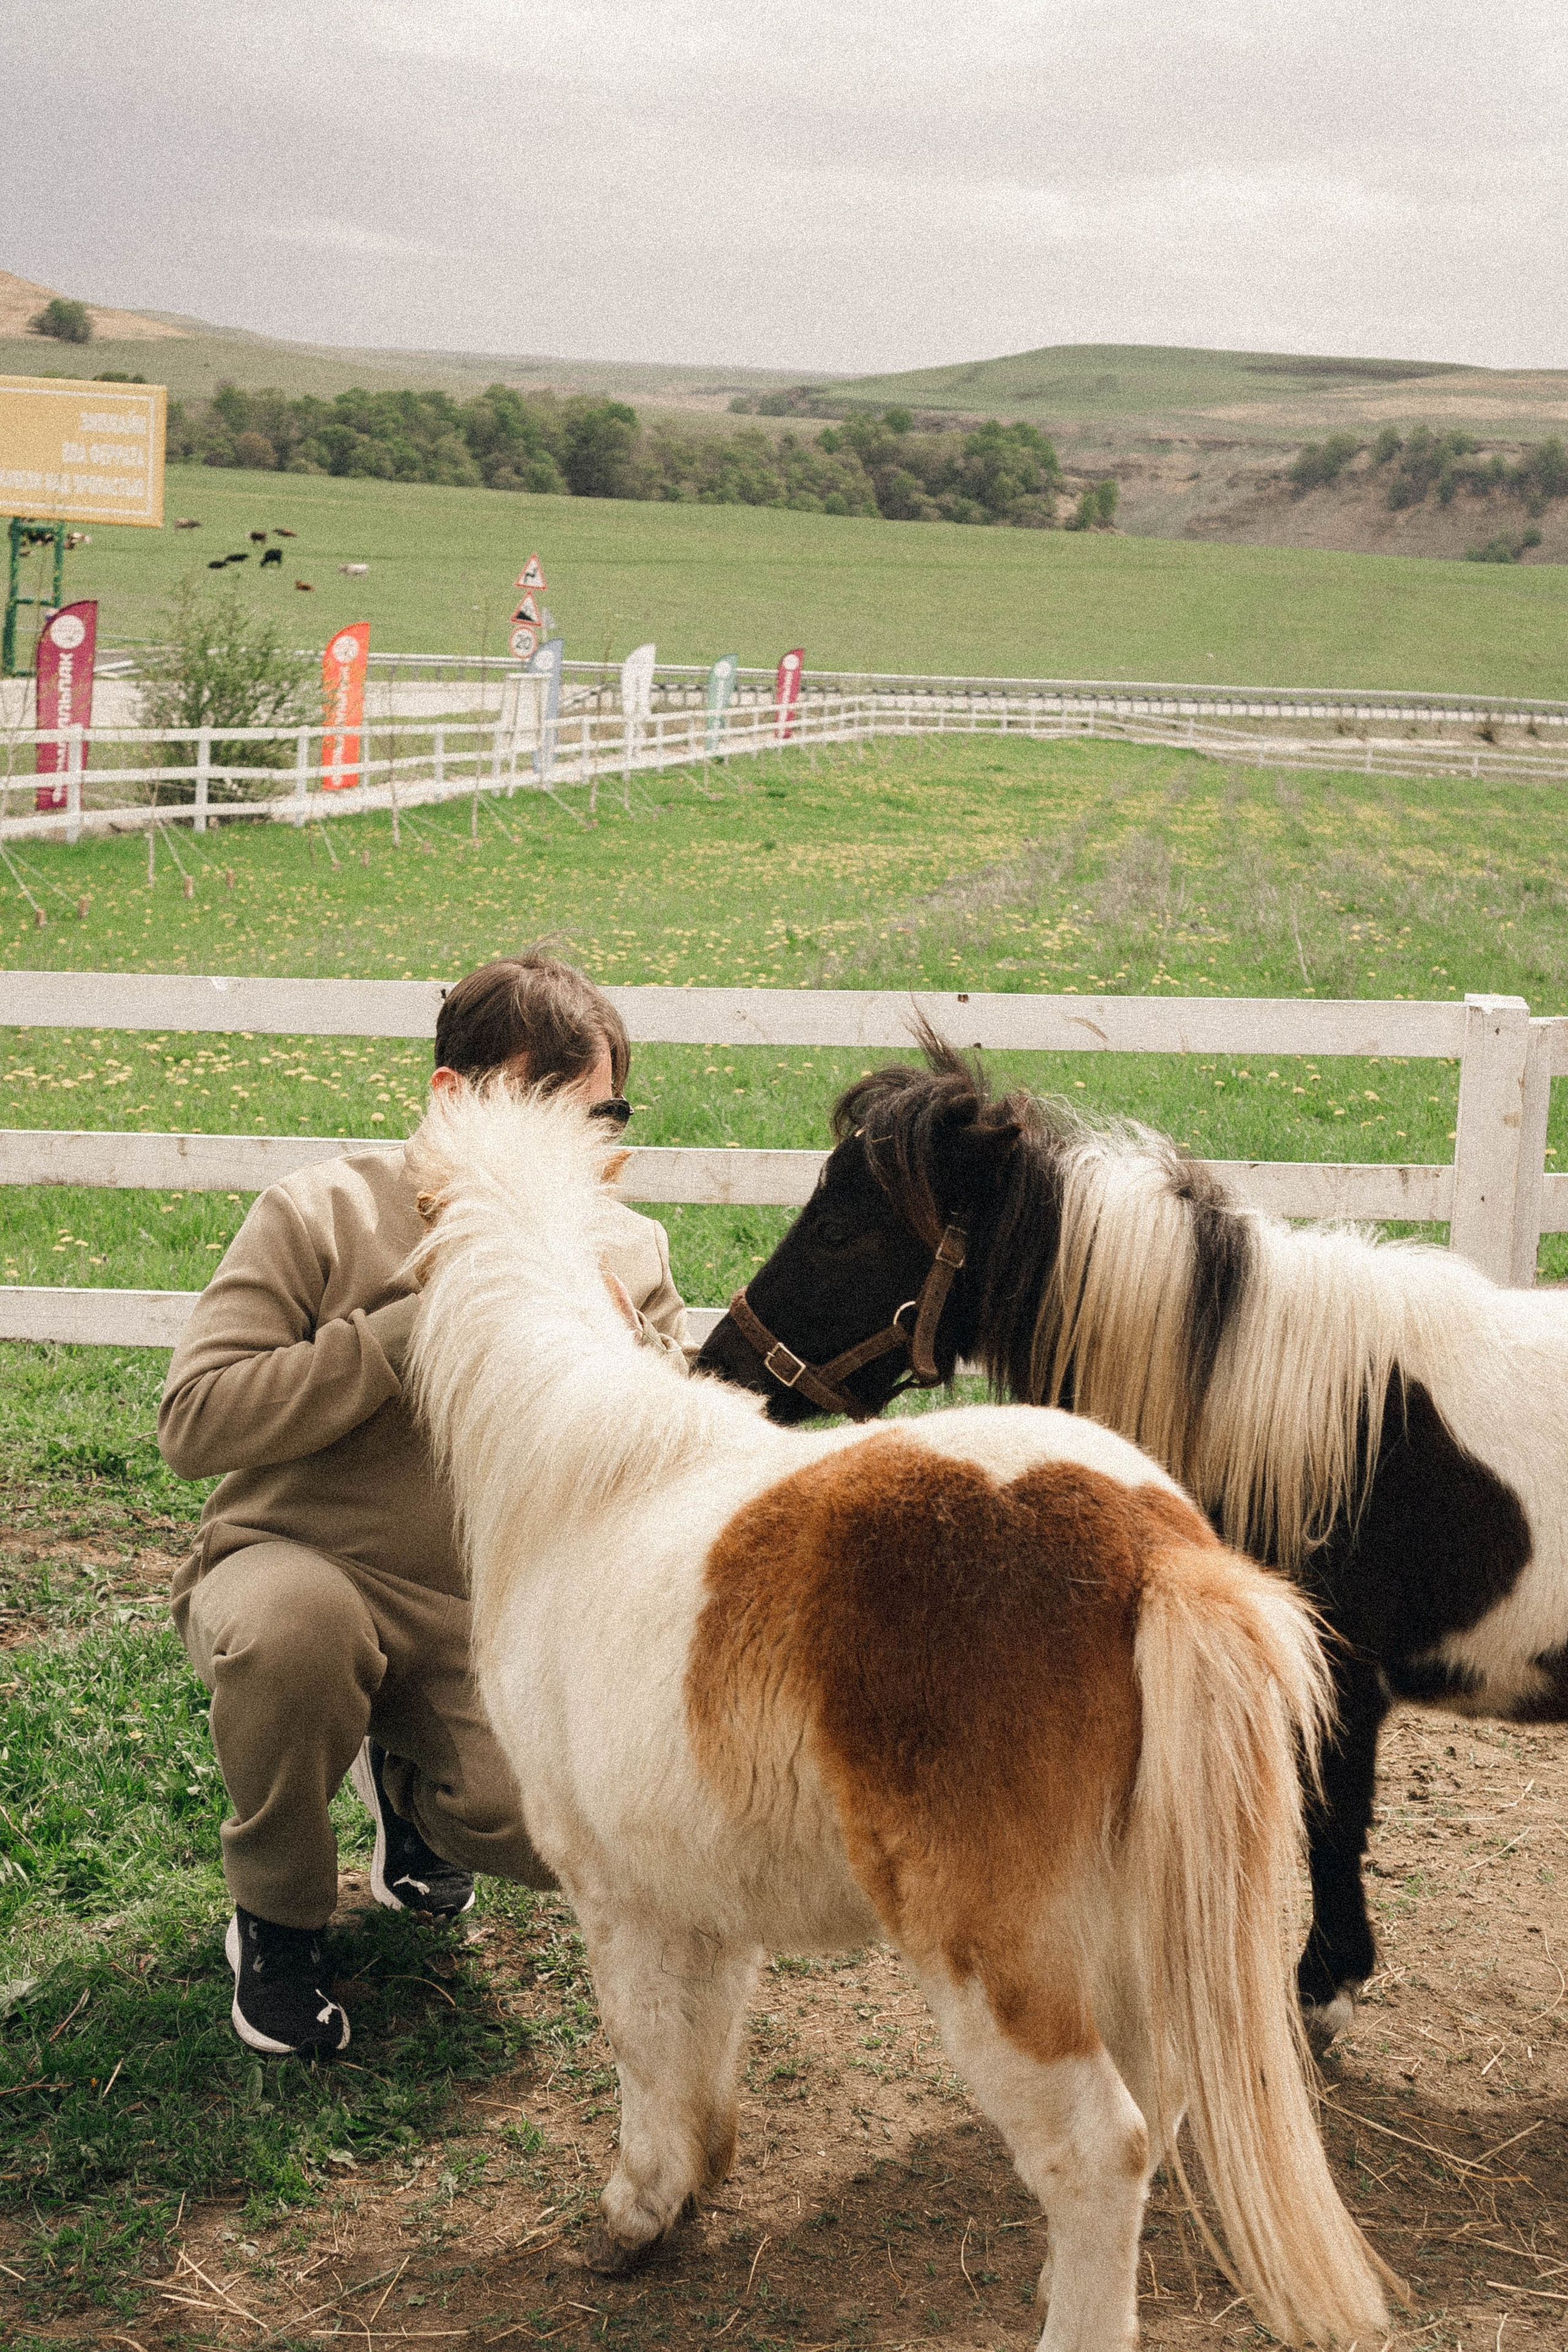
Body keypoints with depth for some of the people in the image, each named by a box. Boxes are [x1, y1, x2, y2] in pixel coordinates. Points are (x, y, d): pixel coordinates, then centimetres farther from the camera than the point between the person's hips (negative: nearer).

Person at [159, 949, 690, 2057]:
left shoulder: (626, 1255, 1)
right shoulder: (325, 1214, -12)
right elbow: (193, 1423, -20)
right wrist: (412, 1328, -25)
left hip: (487, 1620, 3)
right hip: (291, 1569, -2)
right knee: (294, 1623, -39)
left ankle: (407, 1773, 16)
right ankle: (277, 1921, -8)